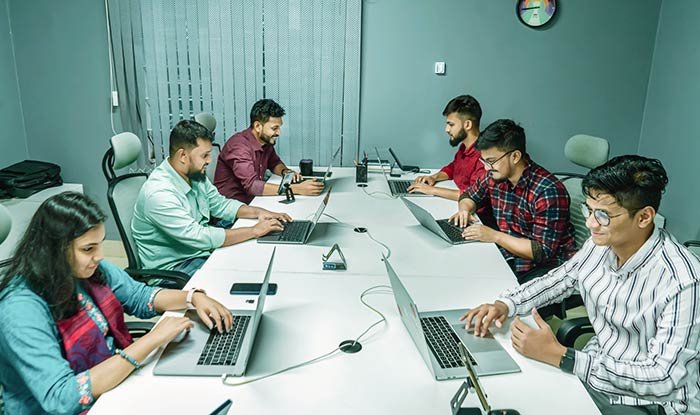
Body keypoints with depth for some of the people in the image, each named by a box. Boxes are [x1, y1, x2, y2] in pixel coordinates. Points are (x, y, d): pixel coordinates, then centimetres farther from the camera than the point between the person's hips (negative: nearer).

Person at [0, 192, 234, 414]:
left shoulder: (89, 269, -5)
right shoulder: (22, 310, -25)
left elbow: (140, 296, 9)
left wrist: (194, 297, -8)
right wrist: (151, 340, -32)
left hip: (114, 381, 6)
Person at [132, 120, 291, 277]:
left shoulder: (196, 175, 0)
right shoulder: (159, 193, -27)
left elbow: (220, 204, 14)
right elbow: (198, 238, -31)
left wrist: (258, 212, -3)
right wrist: (254, 231, -26)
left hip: (203, 249, 8)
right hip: (175, 265, -8)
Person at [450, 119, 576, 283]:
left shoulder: (548, 192, -21)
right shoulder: (495, 176, 1)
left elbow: (543, 252, -21)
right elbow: (470, 194, 23)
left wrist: (495, 236, -23)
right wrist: (465, 209, -1)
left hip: (546, 266, -6)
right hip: (508, 257, 7)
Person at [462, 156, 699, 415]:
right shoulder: (600, 245, -8)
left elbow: (664, 380, -27)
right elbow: (559, 279, 10)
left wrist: (559, 356, -31)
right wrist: (505, 305, -8)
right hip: (593, 370, 6)